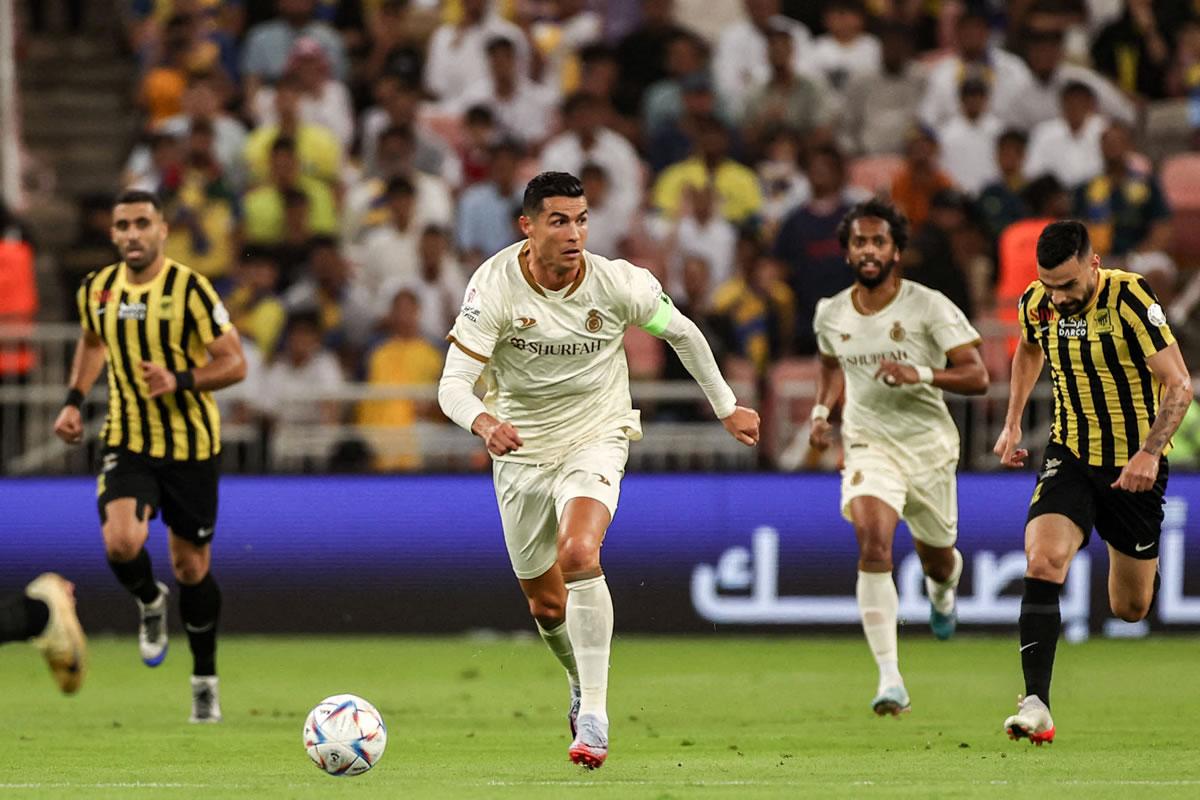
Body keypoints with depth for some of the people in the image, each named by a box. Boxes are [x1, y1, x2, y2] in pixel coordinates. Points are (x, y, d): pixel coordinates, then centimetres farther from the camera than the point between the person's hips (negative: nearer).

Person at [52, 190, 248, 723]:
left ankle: (205, 680, 26)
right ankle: (150, 603, 13)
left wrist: (180, 382, -27)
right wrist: (74, 401, 12)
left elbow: (234, 364, -12)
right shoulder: (96, 290, 1)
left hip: (189, 445, -2)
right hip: (126, 441, 2)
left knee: (191, 568, 6)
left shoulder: (189, 289, -13)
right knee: (121, 543, -23)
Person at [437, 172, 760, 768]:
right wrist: (483, 421, -46)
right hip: (521, 448, 2)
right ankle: (581, 682, 46)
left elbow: (681, 332, 4)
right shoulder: (495, 285, -20)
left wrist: (726, 406, 13)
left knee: (578, 553, -29)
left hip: (596, 438, -2)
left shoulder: (617, 283, -17)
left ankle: (594, 716, -24)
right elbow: (452, 384, -23)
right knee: (545, 603, 12)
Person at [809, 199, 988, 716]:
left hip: (929, 444, 0)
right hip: (869, 445, 0)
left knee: (937, 558, 16)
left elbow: (976, 376, -13)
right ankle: (890, 679, -28)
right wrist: (822, 410, 5)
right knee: (873, 543, -25)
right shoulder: (830, 315, 1)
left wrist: (920, 373, -29)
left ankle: (942, 590, 60)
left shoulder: (929, 308, -11)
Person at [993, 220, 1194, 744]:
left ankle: (1145, 566, 49)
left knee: (1131, 610, 8)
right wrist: (1012, 423, 13)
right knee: (1042, 561, -24)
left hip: (1134, 465, -3)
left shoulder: (1130, 299, -21)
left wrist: (1150, 451, -30)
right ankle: (1036, 705, -26)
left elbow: (1179, 385, -19)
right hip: (1070, 456, 3)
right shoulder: (1036, 304, -5)